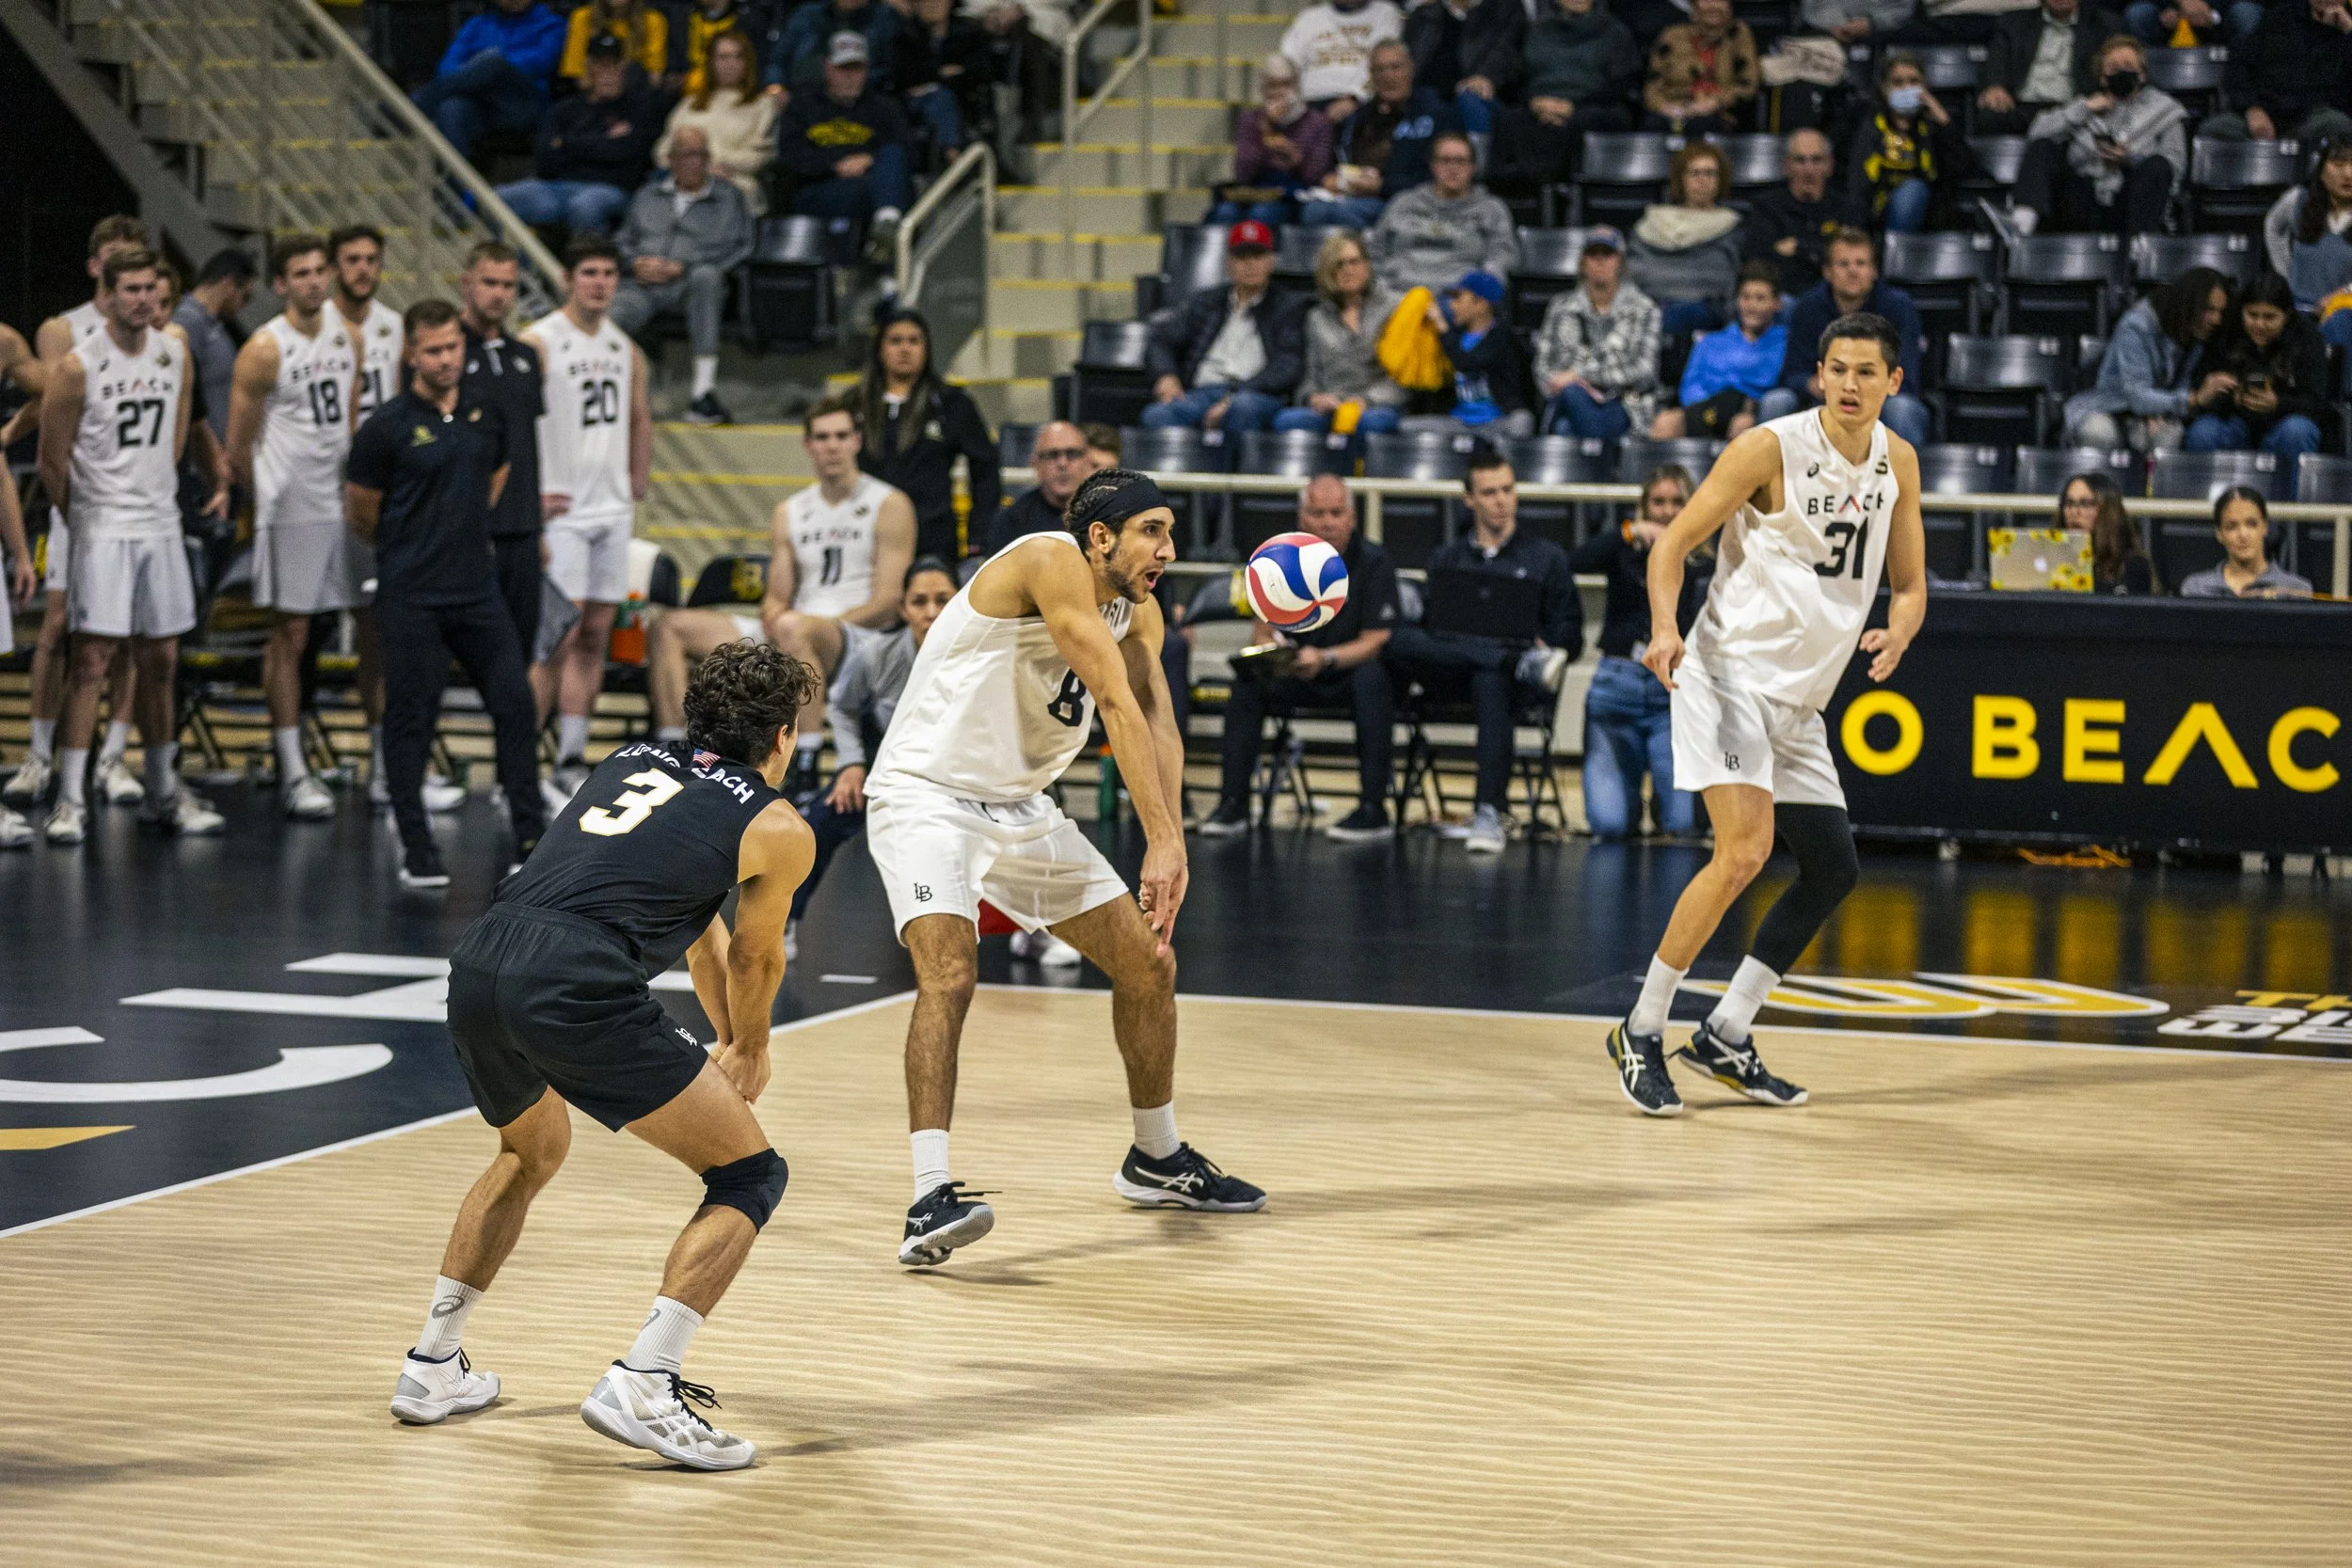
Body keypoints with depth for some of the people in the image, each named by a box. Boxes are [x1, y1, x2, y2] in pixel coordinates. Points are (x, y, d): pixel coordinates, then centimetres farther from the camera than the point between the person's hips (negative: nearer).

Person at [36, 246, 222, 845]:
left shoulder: (175, 353, 4)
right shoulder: (78, 366, -12)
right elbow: (52, 462, -4)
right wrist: (83, 517, 4)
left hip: (161, 525, 5)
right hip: (102, 529, -5)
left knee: (160, 661, 11)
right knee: (90, 662, -8)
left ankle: (163, 791, 21)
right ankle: (70, 800, -6)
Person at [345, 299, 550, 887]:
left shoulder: (487, 414, 7)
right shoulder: (388, 426, -8)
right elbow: (359, 511, 1)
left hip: (477, 590, 4)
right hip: (411, 597, -4)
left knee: (515, 704, -1)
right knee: (411, 719, -1)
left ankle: (528, 838, 5)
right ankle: (417, 849, 7)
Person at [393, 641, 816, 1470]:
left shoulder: (634, 761, 30)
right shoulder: (779, 829, 12)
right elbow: (754, 963, 28)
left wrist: (730, 1046, 55)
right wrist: (750, 1055, 49)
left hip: (478, 967, 7)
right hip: (576, 988, -7)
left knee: (532, 1153, 35)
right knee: (749, 1174, 7)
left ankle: (431, 1368, 35)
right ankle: (642, 1385, -7)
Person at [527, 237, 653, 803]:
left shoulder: (625, 348, 12)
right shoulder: (538, 343, -9)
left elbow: (640, 418, 25)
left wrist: (638, 481, 14)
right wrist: (532, 496, -16)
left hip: (612, 510, 7)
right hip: (561, 508, -7)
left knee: (595, 637, 7)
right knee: (559, 638, -12)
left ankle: (572, 764, 13)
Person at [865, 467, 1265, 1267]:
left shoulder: (1137, 612, 4)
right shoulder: (1052, 563, -22)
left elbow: (1155, 721, -12)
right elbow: (1117, 702, -29)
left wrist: (1165, 845, -29)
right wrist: (1164, 839, -34)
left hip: (1021, 808, 9)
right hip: (925, 796, -9)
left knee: (1148, 963, 11)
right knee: (949, 973, -30)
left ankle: (1157, 1159, 31)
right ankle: (931, 1198, -34)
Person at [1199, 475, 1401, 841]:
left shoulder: (1373, 562, -10)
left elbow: (1375, 642, -17)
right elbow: (1261, 631, -1)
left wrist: (1325, 658, -36)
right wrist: (1271, 653, -27)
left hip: (1353, 670, -3)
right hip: (1297, 676, 3)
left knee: (1372, 677, -36)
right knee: (1249, 678, -23)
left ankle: (1374, 808, -34)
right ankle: (1232, 804, -20)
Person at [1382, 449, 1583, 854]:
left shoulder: (1546, 557, 18)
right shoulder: (1447, 558, 25)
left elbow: (1569, 637, 11)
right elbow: (1427, 625, 13)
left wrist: (1545, 648, -12)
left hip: (1502, 673, -2)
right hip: (1451, 673, 2)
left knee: (1491, 683, -41)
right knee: (1397, 639, -30)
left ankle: (1490, 813, -46)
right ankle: (1525, 665, -38)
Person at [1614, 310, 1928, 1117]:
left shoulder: (1897, 462, 7)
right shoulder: (1771, 447, -12)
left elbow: (1910, 583, 14)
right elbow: (1674, 542, -9)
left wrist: (1896, 633, -9)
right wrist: (1665, 627, -26)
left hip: (1800, 698, 8)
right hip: (1731, 674, -8)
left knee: (1833, 871, 8)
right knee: (1745, 851, -22)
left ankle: (1724, 1039, 18)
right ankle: (1642, 1032, -12)